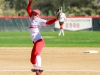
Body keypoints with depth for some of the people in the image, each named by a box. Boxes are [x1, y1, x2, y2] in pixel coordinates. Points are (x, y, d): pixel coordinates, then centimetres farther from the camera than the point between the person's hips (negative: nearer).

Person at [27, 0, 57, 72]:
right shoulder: (32, 20, 18)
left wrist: (56, 19, -29)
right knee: (32, 58, 11)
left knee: (36, 52, -32)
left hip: (39, 41, -8)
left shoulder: (40, 21, -1)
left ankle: (39, 66, -50)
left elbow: (48, 22, -14)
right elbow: (28, 10, 15)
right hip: (35, 42, 8)